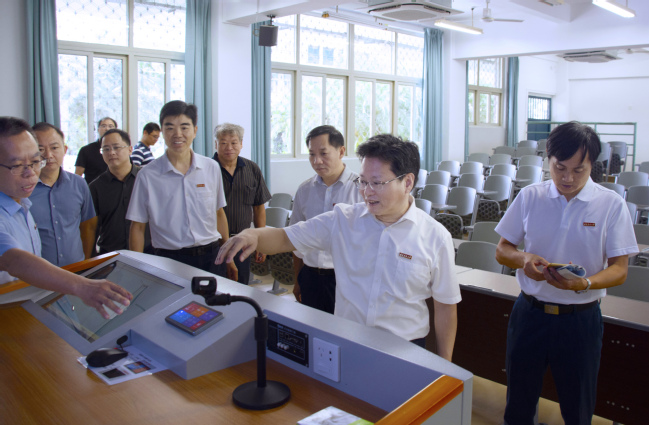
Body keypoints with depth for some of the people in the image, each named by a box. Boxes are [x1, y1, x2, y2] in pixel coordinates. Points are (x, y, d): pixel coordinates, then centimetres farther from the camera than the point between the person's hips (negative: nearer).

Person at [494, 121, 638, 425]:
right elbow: (502, 251, 5)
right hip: (530, 313, 1)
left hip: (580, 319, -1)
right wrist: (523, 259, -18)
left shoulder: (611, 205, -5)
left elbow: (619, 269, -5)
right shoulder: (529, 197, 0)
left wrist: (584, 283, -25)